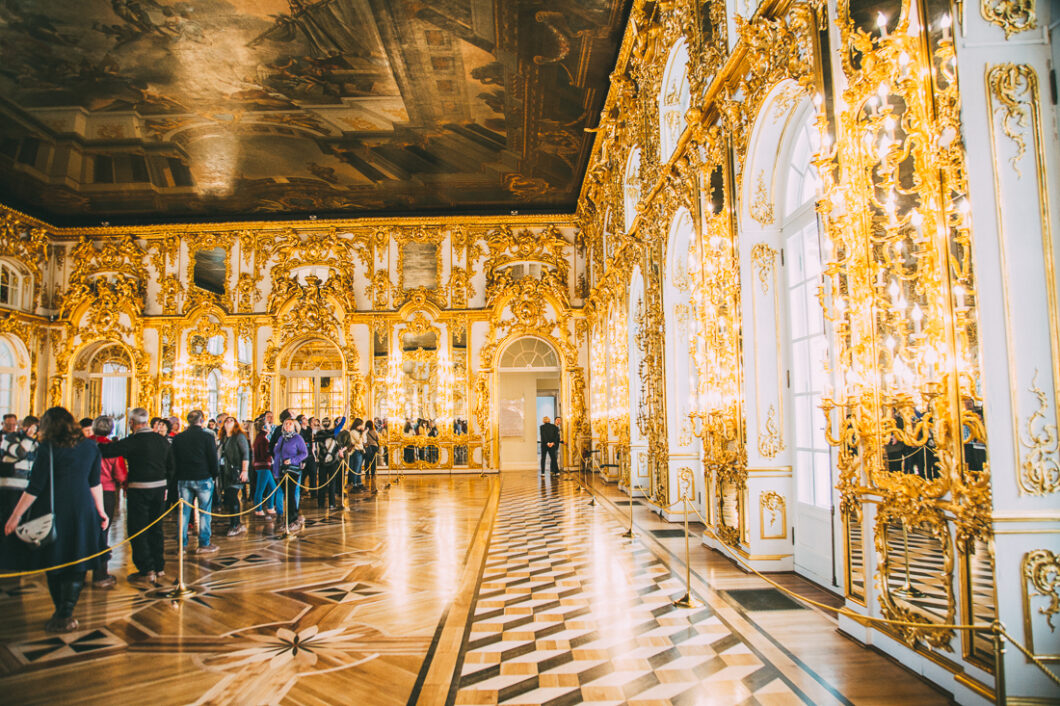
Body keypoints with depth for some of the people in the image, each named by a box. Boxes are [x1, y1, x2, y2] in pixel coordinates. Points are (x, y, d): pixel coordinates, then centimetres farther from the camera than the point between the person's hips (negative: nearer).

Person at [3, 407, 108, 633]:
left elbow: (34, 488, -8)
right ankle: (65, 615, 6)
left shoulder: (48, 448, -8)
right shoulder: (90, 446, 4)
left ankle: (61, 615, 19)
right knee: (76, 566, 9)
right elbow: (95, 483, 8)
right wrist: (100, 511, 16)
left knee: (54, 563, 13)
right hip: (83, 510, 3)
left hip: (55, 511, -2)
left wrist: (16, 515, 1)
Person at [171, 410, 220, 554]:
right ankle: (204, 544, 6)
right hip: (203, 478, -4)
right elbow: (213, 458, -8)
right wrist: (214, 476, 5)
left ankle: (182, 544, 14)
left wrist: (179, 476, 15)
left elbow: (174, 460, 8)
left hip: (183, 479, 4)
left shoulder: (178, 438, 3)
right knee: (205, 511, 4)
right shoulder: (207, 436, -9)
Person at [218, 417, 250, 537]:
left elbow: (246, 453, -12)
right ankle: (236, 524, 16)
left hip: (236, 472, -7)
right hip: (226, 473, 7)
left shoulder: (239, 436, -5)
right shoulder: (224, 439, 17)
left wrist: (245, 470, -19)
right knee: (228, 499, 7)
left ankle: (235, 525, -3)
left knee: (232, 497, -10)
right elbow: (219, 455, 22)